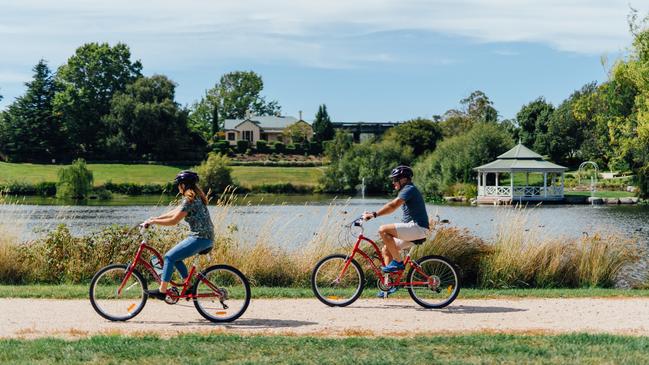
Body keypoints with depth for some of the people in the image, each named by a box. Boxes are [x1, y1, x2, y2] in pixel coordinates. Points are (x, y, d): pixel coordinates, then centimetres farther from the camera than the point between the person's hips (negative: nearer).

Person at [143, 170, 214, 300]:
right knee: (175, 257, 16)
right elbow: (174, 212, 20)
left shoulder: (189, 200, -15)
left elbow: (174, 220, -16)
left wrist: (153, 221, -5)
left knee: (169, 257, -8)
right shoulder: (196, 197, 17)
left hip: (200, 238, -10)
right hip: (205, 237, 10)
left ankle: (162, 291, -6)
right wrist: (154, 218, 15)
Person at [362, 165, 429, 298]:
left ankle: (398, 262, -14)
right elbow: (392, 207, 20)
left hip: (417, 227, -10)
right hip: (412, 229, 10)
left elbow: (392, 206, -22)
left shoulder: (409, 189, -11)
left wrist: (374, 214, -24)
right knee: (386, 250, 9)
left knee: (383, 230, -23)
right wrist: (373, 214, 13)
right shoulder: (406, 191, 23)